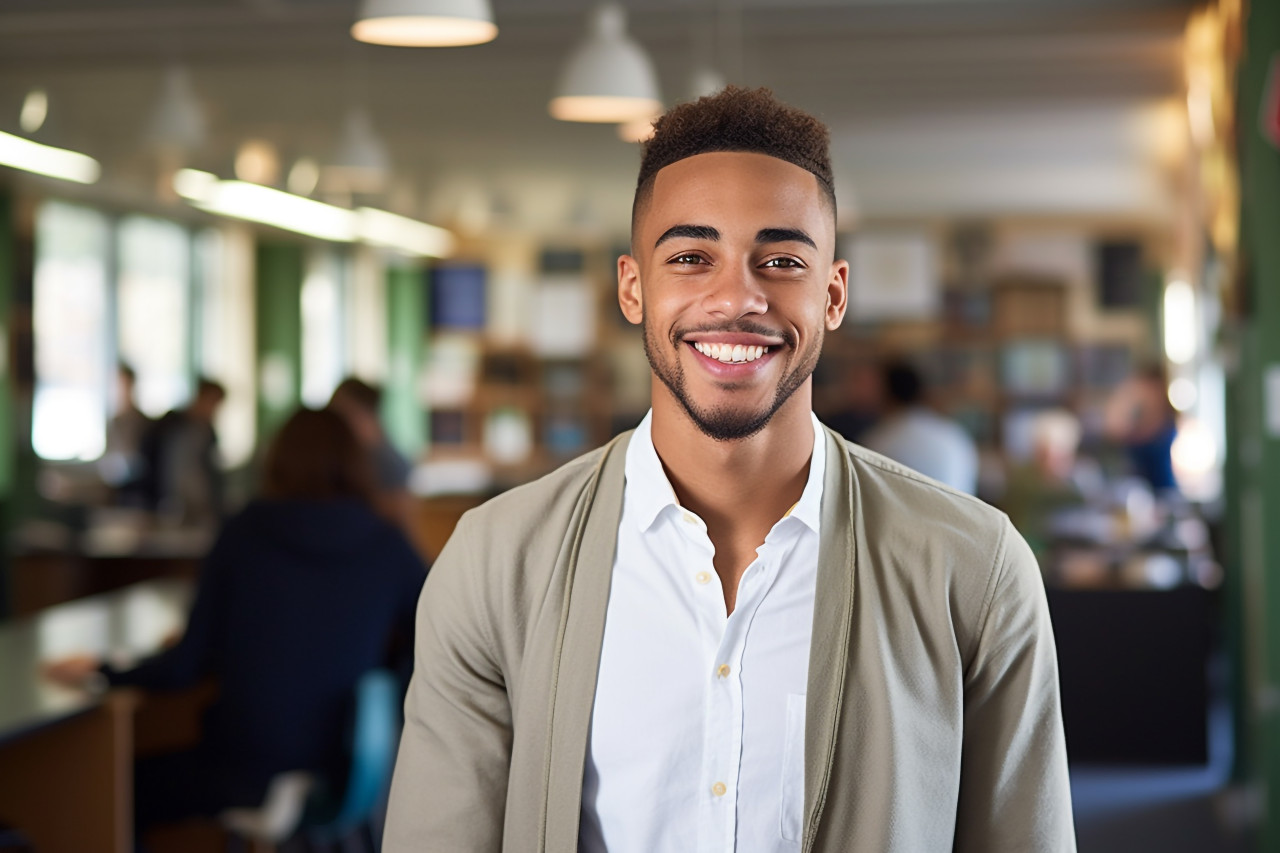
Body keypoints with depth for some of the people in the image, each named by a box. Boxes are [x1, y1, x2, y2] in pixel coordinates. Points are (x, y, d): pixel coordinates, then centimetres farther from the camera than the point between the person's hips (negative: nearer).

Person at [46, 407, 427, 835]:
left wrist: (102, 671, 11)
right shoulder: (387, 546, -2)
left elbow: (190, 663, -4)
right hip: (343, 775, 3)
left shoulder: (245, 532, -4)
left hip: (246, 777, -3)